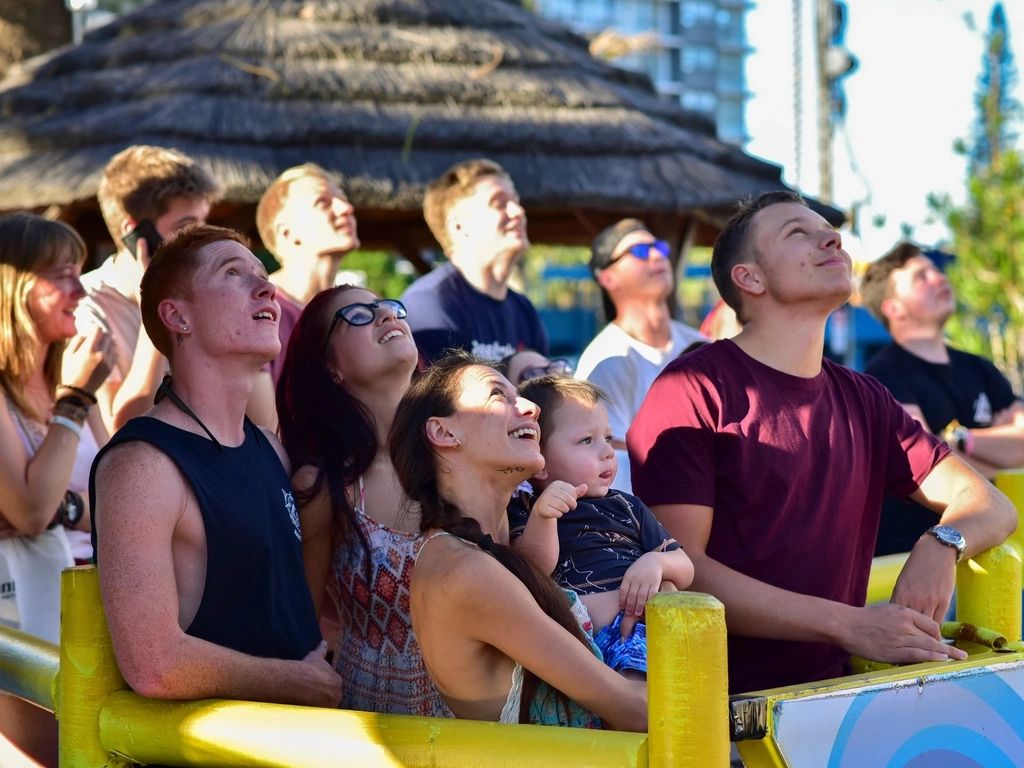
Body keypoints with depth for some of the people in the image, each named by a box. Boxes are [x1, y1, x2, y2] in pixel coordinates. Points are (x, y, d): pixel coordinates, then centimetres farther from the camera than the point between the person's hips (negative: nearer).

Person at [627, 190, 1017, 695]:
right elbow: (677, 567, -13)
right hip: (730, 700, -6)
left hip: (833, 685, 6)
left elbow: (992, 506, 15)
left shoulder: (861, 400, 15)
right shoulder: (693, 390, -5)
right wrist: (850, 625, -18)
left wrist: (941, 544, -9)